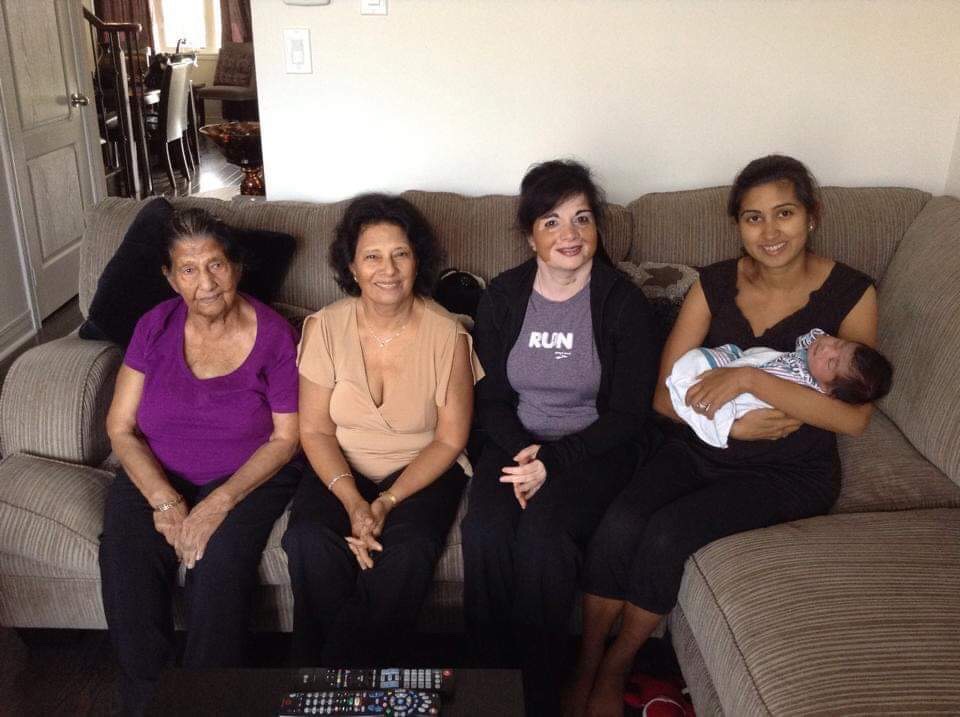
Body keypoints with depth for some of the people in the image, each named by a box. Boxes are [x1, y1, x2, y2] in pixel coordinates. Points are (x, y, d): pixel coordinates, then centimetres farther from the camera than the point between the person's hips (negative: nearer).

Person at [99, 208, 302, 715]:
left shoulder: (274, 336, -8)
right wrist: (165, 500, -18)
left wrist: (219, 503, -20)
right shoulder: (155, 327, -1)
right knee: (125, 561, -26)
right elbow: (121, 426, -2)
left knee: (220, 566, -30)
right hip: (155, 477, 3)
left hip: (246, 478, -2)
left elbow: (285, 437, -8)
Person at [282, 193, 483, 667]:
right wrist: (353, 502, -20)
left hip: (421, 468, -1)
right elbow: (314, 430, -4)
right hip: (342, 468, 1)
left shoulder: (447, 335, -11)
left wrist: (387, 502, -19)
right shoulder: (325, 327, -7)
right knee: (309, 540, -28)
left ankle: (343, 670, -9)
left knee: (407, 551, -30)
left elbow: (450, 439, -7)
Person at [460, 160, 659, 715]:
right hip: (517, 440, 3)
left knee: (542, 535, -29)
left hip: (595, 446, -2)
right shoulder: (502, 296, 2)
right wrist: (521, 451, -15)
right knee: (485, 531, -26)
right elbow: (491, 397, 5)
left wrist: (554, 460, -19)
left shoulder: (624, 302, -7)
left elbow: (628, 414, -7)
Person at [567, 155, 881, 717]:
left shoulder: (850, 293, -9)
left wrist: (750, 379, -28)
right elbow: (665, 396, -5)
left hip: (790, 472, -3)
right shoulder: (715, 285, -1)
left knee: (666, 534, -25)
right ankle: (583, 670, -1)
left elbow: (854, 417, -20)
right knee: (619, 526, -23)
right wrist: (735, 424, -21)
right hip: (704, 447, 3)